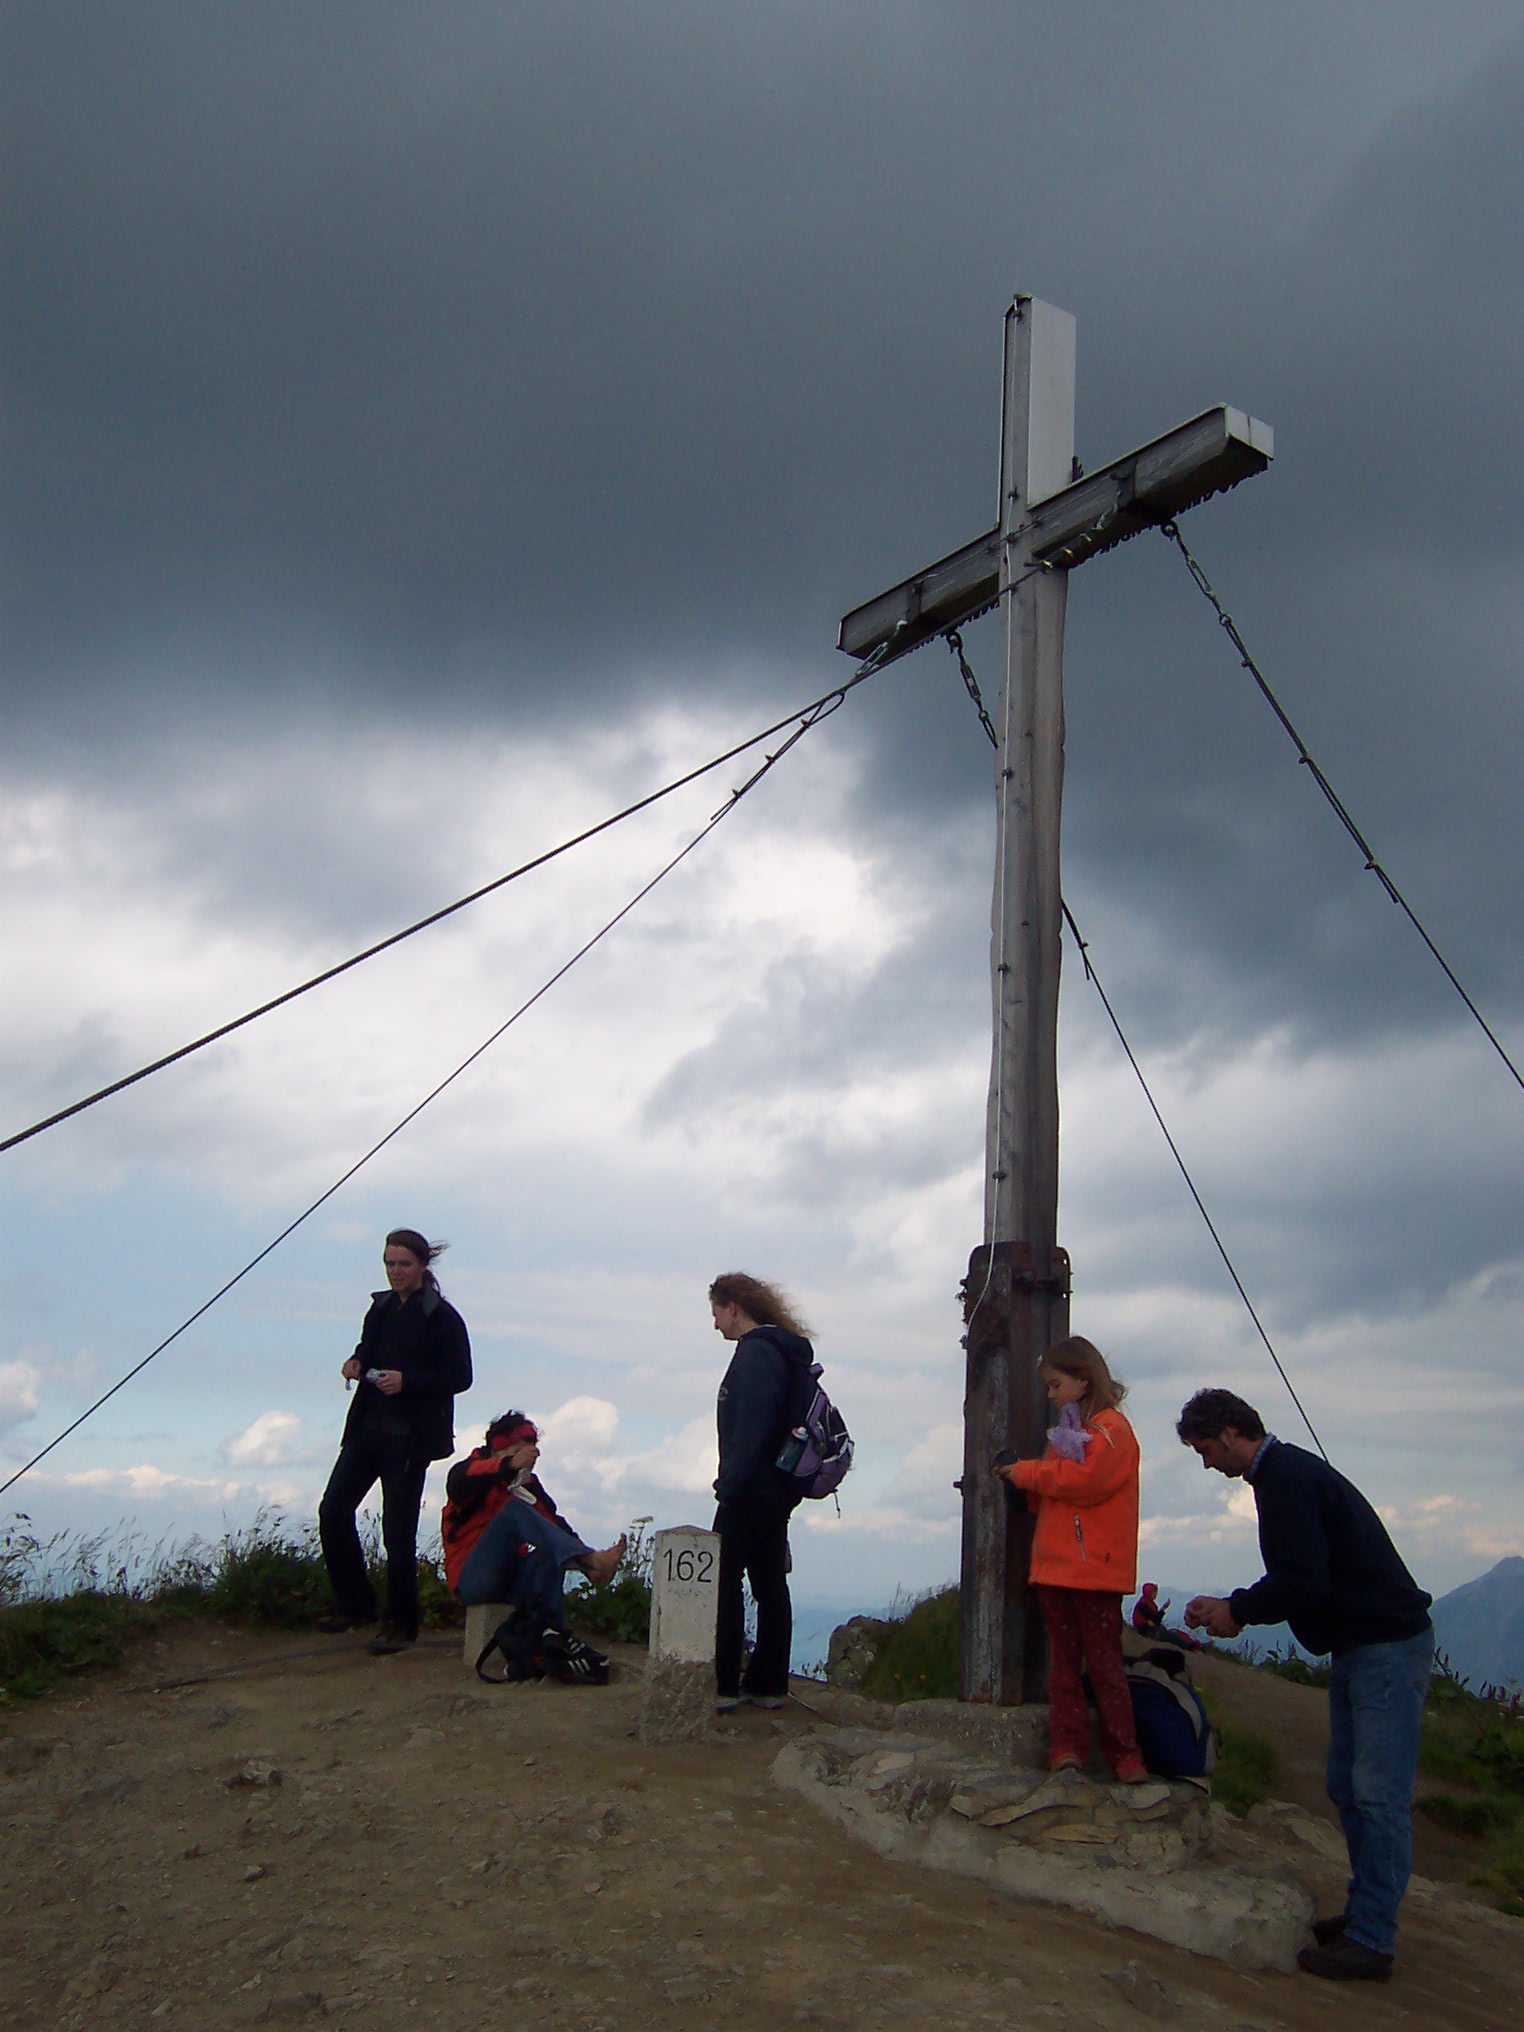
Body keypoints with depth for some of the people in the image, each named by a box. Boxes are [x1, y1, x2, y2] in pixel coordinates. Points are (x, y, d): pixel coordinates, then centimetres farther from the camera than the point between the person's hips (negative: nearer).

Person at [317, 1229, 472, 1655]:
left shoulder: (442, 1317, -11)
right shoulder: (381, 1308, 9)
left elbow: (460, 1377, -13)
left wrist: (406, 1380, -22)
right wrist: (357, 1363, 0)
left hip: (410, 1438, -7)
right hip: (368, 1427, 7)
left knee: (398, 1530, -1)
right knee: (333, 1510, 5)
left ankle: (400, 1623, 14)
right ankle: (354, 1605, 22)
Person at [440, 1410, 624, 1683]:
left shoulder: (529, 1485, 18)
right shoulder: (474, 1469, 3)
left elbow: (556, 1526, 7)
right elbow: (457, 1484, -24)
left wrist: (588, 1566, -11)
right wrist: (509, 1465, -38)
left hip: (510, 1583, 5)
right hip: (471, 1578, -5)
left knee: (549, 1553, -29)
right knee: (515, 1509, -26)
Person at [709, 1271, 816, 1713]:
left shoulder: (756, 1352, -15)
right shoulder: (787, 1351, 16)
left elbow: (751, 1426, -23)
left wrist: (730, 1483, -20)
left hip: (752, 1489, -10)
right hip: (780, 1488, 10)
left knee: (724, 1580, -3)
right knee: (770, 1583, 11)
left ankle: (724, 1686, -2)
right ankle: (768, 1685, 16)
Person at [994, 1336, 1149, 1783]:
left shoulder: (1110, 1427, -5)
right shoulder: (1068, 1430, 24)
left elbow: (1086, 1478, -19)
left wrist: (1027, 1473, -9)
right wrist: (1023, 1480, 6)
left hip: (1095, 1565, -8)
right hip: (1055, 1564, 8)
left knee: (1103, 1660, -4)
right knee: (1063, 1658, 4)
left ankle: (1125, 1755, 2)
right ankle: (1067, 1746, 5)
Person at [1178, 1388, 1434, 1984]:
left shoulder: (1288, 1478, -19)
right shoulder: (1285, 1471, 14)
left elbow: (1305, 1582, -25)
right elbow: (1304, 1578, 20)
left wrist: (1236, 1611, -11)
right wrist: (1232, 1606, 11)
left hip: (1387, 1647, -11)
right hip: (1359, 1645, 11)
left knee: (1379, 1793, -7)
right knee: (1348, 1787, 14)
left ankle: (1370, 1942, -4)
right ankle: (1365, 1912, 23)